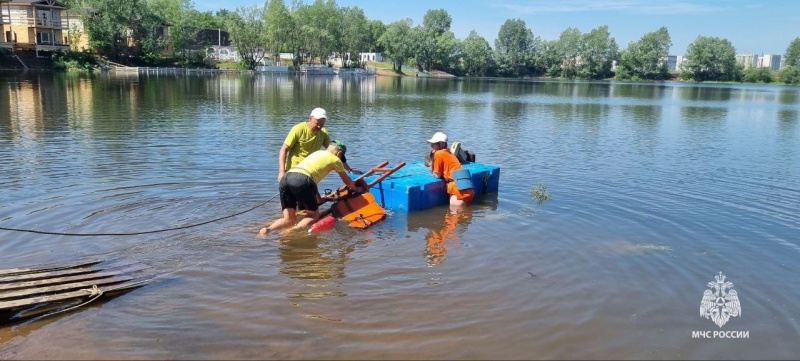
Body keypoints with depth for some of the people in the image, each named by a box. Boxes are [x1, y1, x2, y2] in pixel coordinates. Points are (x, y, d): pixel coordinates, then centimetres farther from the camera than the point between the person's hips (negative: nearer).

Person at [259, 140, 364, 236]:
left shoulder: (317, 153, 35)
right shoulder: (335, 159, 19)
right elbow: (347, 181, 33)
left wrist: (318, 198, 52)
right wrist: (357, 189, 52)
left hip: (285, 177, 7)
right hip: (301, 180, -6)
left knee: (288, 219, 13)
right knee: (314, 216, 10)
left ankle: (267, 229, -14)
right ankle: (293, 232, -17)